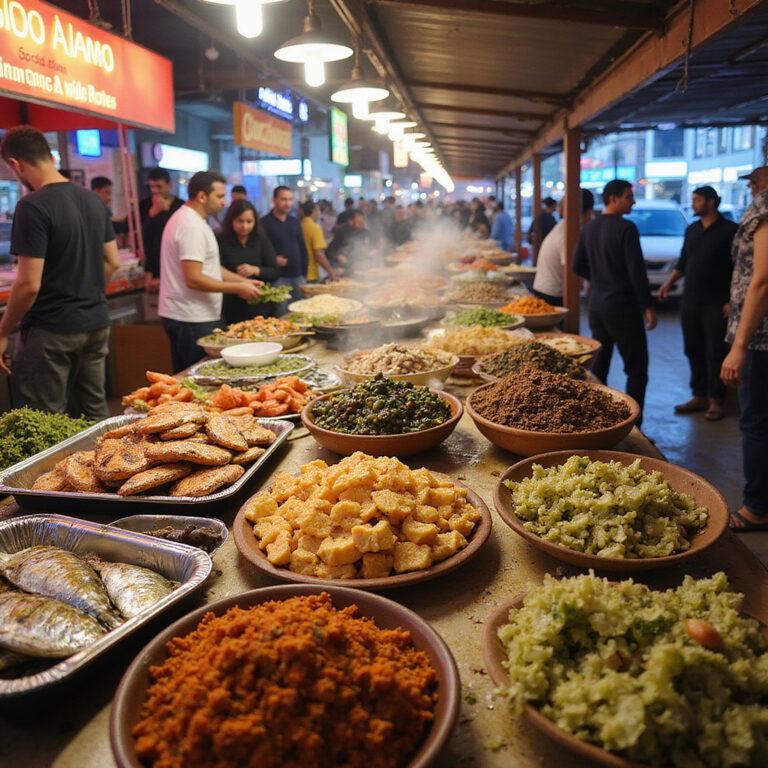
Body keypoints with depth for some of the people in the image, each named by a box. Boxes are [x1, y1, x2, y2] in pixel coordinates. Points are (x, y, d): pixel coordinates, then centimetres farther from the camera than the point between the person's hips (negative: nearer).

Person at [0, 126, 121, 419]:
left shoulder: (32, 207, -16)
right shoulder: (94, 200, 7)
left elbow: (29, 285, -18)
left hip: (50, 331, -7)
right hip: (97, 324, 7)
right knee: (96, 411, 17)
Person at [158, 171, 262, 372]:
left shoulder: (187, 218, 17)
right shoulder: (192, 227, -17)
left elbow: (208, 266, 21)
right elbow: (194, 279, -23)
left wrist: (244, 280, 12)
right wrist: (237, 288, -16)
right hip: (192, 320, -11)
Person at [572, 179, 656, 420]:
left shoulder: (589, 228, 8)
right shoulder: (626, 228, -13)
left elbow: (577, 266, 13)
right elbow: (636, 271, -16)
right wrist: (648, 307, -11)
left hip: (596, 305, 7)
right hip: (622, 306, -7)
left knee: (598, 366, 16)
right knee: (637, 369, 0)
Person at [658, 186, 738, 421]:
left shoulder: (730, 230, -5)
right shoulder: (692, 230, 13)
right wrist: (669, 283, 8)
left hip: (716, 305, -6)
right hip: (690, 302, 6)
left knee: (715, 354, -2)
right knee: (694, 351, 9)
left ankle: (716, 401, 6)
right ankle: (699, 396, 20)